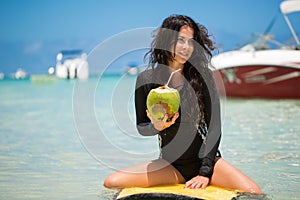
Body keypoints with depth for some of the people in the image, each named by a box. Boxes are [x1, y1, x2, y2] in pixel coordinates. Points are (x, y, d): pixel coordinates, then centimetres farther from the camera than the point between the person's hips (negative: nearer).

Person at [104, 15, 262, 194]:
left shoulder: (202, 77, -4)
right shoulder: (146, 79, -2)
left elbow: (214, 126, -5)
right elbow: (141, 128, 8)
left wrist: (205, 172, -13)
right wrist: (156, 127, -16)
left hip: (205, 159, -1)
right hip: (170, 165, 1)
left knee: (253, 192, -25)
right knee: (111, 183, -18)